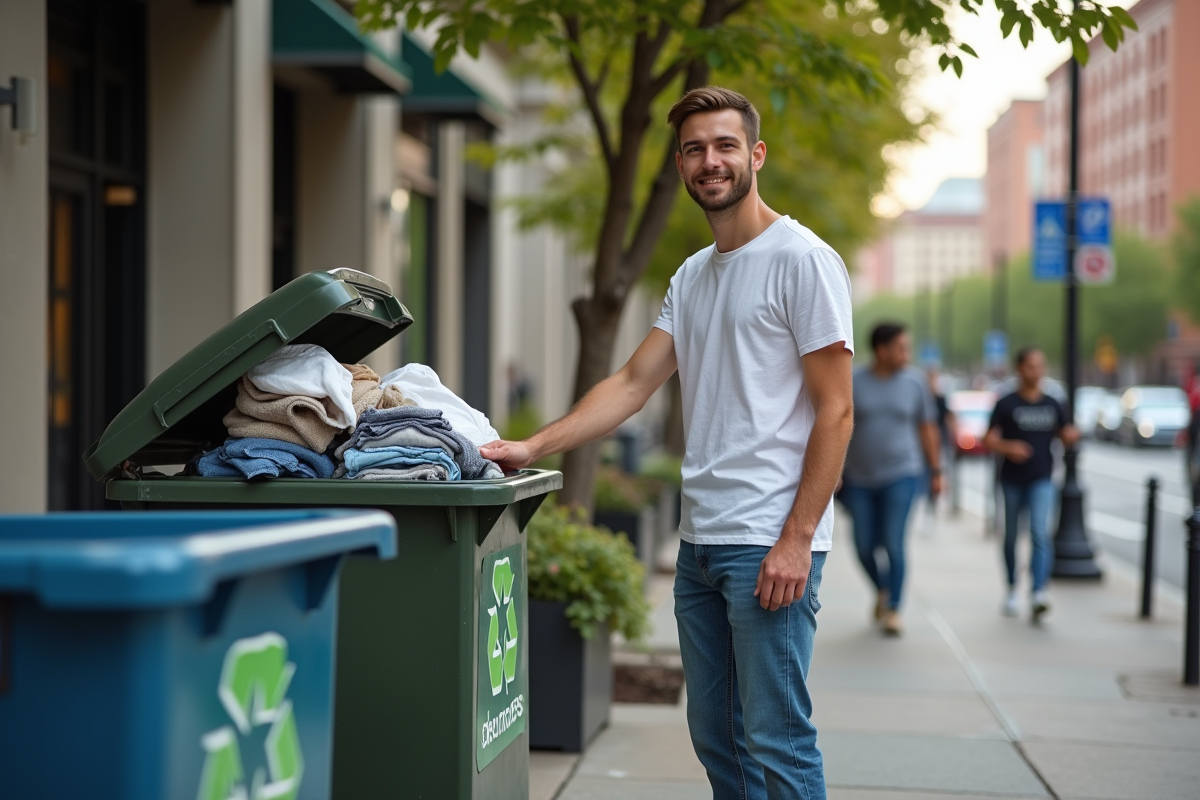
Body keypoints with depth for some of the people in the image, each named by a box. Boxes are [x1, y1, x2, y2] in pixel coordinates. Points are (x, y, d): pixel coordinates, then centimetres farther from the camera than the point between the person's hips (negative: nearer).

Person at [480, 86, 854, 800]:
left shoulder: (803, 260, -8)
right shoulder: (691, 276, 17)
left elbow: (835, 411, -12)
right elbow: (634, 384, 14)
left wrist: (797, 538, -17)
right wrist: (533, 447, 3)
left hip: (769, 544, -8)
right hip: (700, 540, 8)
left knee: (776, 740, -7)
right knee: (715, 735, 14)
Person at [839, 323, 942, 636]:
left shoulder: (915, 382, -1)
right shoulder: (854, 382, -4)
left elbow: (928, 429, 6)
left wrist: (936, 472, 6)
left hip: (901, 475, -1)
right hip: (859, 479, 1)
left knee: (893, 544, -9)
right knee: (865, 547, 6)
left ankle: (893, 609, 0)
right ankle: (882, 590, 34)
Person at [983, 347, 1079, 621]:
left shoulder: (1051, 405, 7)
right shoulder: (1006, 405, -2)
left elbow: (1065, 436, 16)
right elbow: (989, 439, -4)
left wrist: (1072, 436, -8)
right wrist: (1008, 447, -24)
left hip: (1041, 480, 0)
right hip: (1012, 480, 0)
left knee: (1040, 533, -16)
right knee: (1011, 536, 11)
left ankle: (1038, 594, -25)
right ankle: (1012, 590, 29)